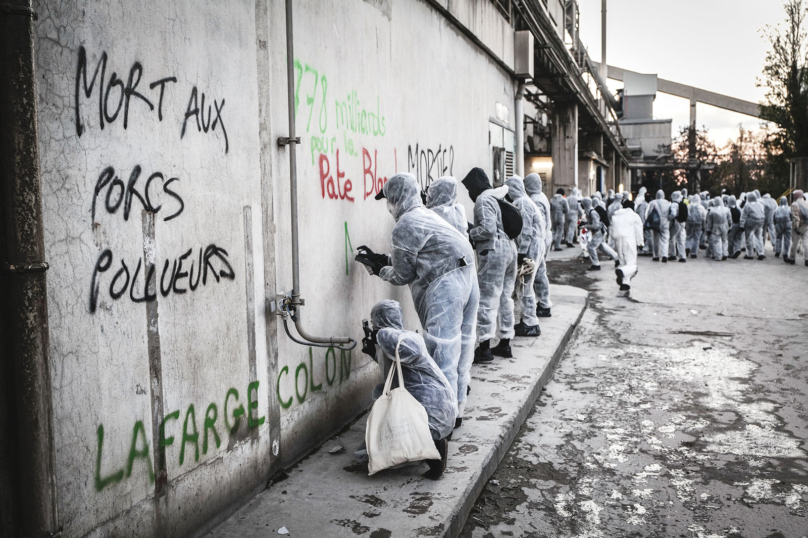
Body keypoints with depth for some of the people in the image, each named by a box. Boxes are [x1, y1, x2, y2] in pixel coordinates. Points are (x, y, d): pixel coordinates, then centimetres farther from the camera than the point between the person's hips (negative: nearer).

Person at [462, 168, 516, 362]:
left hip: (494, 252, -10)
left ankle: (484, 347, -4)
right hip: (509, 249, 10)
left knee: (487, 300, -6)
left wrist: (468, 233, -8)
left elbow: (488, 229, -20)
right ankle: (505, 344, 21)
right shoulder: (497, 197, 18)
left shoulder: (483, 199, -10)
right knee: (505, 298, 14)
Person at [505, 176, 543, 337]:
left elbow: (526, 231, -20)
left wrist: (522, 254, -19)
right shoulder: (523, 201, 16)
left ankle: (530, 325, 2)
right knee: (523, 286, 15)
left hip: (529, 250, -10)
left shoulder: (522, 203, -15)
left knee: (524, 287, -4)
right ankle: (526, 320, 23)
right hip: (530, 249, 10)